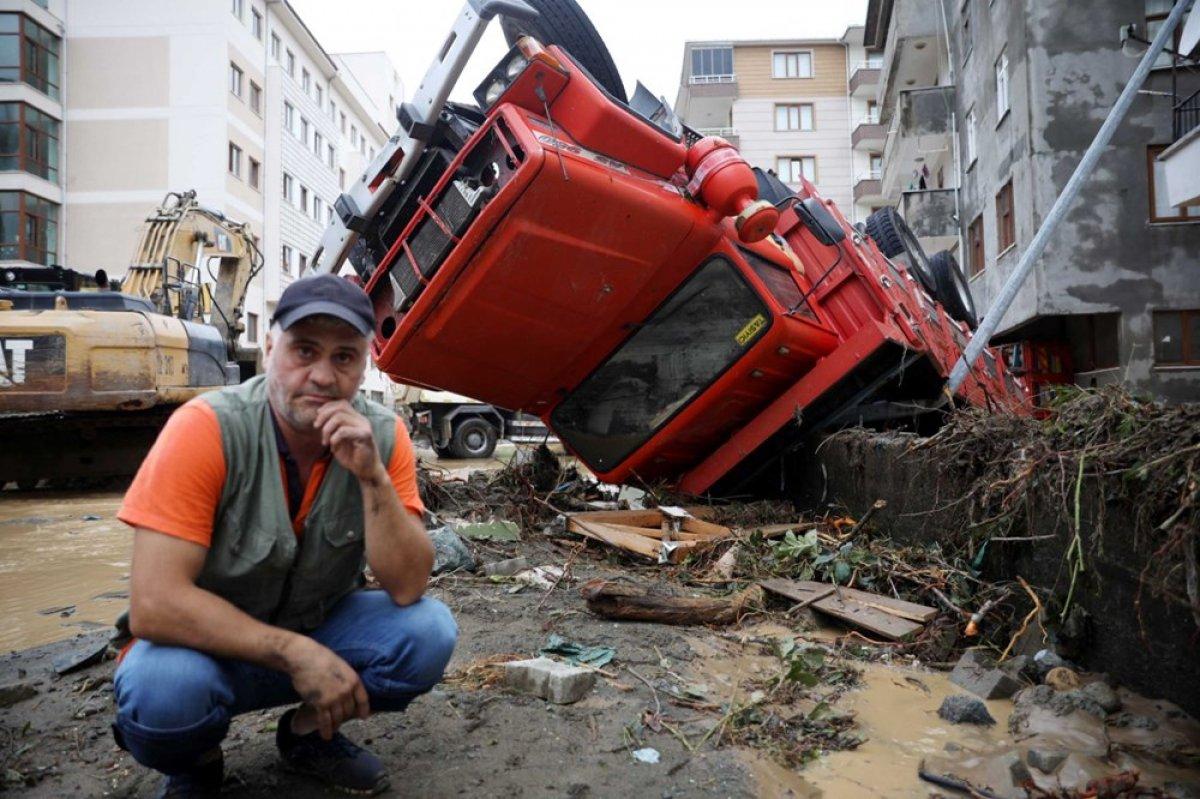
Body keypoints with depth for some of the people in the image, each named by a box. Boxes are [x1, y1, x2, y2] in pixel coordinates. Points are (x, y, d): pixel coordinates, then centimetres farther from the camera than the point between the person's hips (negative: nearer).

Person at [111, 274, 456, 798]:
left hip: (320, 630, 3)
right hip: (208, 643, -3)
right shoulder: (207, 428, -23)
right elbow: (153, 604, -27)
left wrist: (372, 476, -32)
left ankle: (309, 733, 8)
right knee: (162, 687, -34)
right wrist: (296, 653, -30)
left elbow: (407, 588, -19)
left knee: (429, 631, -21)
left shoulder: (381, 436, -13)